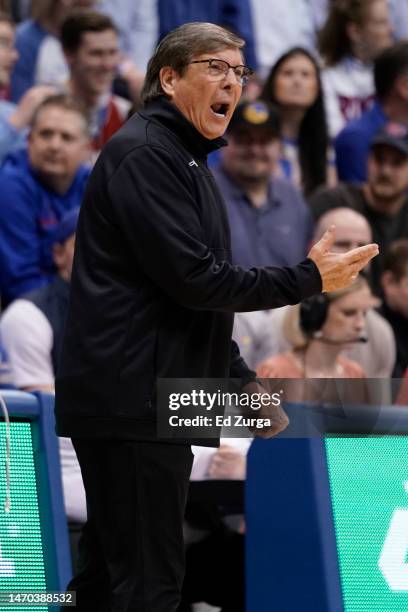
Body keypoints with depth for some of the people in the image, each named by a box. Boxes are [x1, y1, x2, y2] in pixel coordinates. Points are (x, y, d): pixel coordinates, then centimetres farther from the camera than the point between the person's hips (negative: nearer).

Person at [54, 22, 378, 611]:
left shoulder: (186, 161, 22)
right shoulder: (144, 154, -11)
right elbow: (193, 278, -18)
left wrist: (244, 383, 20)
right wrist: (308, 279, -11)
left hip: (140, 402, 10)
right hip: (130, 402, -10)